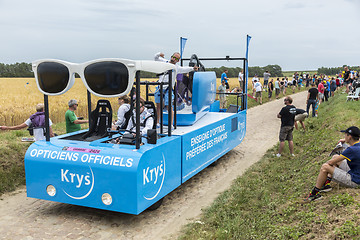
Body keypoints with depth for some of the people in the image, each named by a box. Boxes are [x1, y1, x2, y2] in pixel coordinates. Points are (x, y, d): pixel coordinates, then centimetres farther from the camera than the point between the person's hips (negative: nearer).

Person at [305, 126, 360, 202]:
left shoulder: (352, 150, -26)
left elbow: (331, 162, -20)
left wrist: (326, 164, 0)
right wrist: (345, 140, 30)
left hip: (353, 181, -10)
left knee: (325, 167, -18)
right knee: (335, 157, 17)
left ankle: (315, 193, -7)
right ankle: (326, 184, 15)